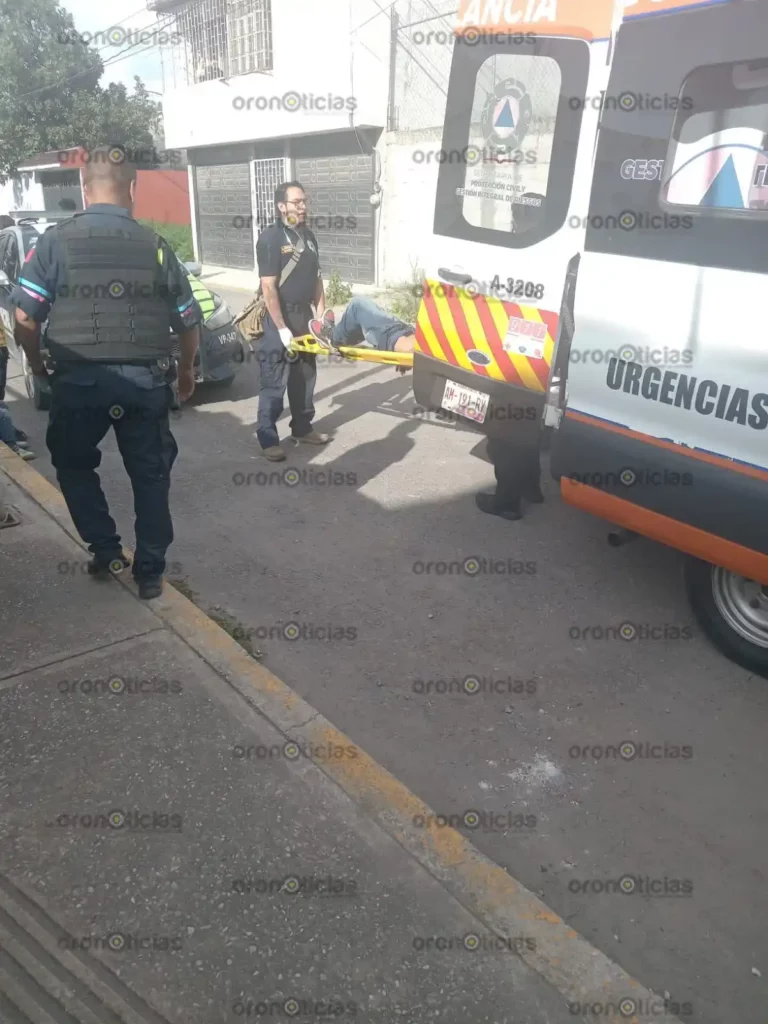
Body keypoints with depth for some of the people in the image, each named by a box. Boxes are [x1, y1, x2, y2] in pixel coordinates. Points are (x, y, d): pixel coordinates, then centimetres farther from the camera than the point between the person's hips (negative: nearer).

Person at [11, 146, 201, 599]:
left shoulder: (56, 240, -1)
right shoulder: (156, 246, 4)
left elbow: (25, 316, -5)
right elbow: (189, 322, 8)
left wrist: (37, 364, 12)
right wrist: (186, 371, 24)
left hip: (78, 379, -1)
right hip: (145, 380, 1)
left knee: (74, 465, 22)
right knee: (150, 475, 12)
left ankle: (106, 551, 17)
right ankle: (151, 572, 15)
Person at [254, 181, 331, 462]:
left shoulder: (308, 236, 10)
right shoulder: (270, 238, -14)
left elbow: (316, 278, 16)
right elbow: (268, 288, -18)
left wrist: (321, 314, 8)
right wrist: (281, 328, -22)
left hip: (304, 316, 8)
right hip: (280, 319, -8)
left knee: (305, 376, 16)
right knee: (274, 382, -3)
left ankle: (302, 428, 30)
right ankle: (268, 439, 5)